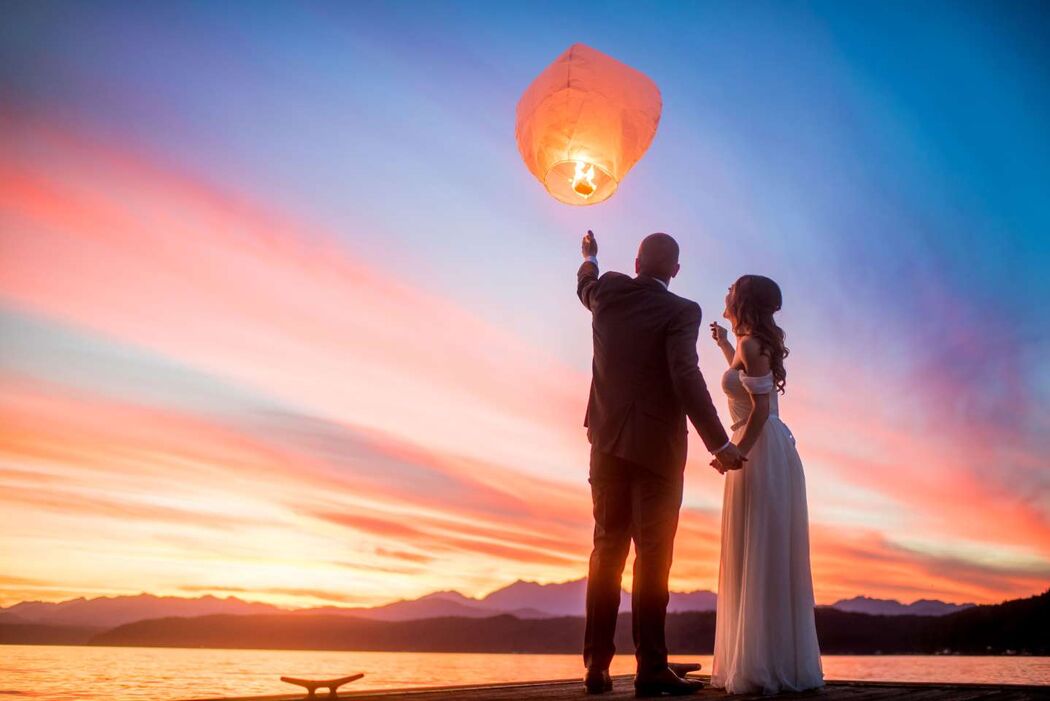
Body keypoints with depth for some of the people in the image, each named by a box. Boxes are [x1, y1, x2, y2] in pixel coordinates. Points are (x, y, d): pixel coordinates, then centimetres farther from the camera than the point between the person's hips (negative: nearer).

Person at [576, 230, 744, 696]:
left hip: (609, 443, 5)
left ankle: (597, 665, 14)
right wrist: (719, 443, -19)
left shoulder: (608, 293, 7)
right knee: (652, 554, -1)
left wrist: (589, 257, 53)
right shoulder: (680, 311, -9)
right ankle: (651, 667, 0)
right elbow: (686, 378, -21)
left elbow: (585, 287, 31)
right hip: (656, 446, -5)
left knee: (607, 549, 10)